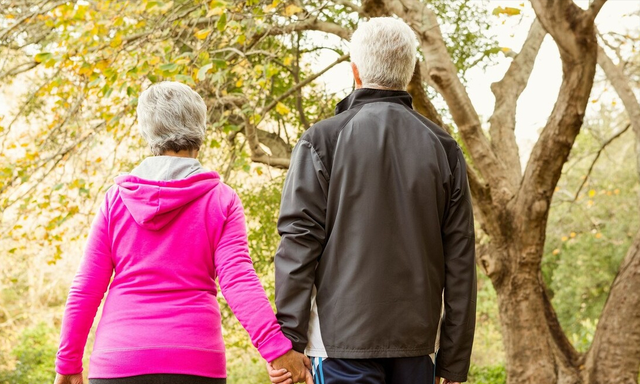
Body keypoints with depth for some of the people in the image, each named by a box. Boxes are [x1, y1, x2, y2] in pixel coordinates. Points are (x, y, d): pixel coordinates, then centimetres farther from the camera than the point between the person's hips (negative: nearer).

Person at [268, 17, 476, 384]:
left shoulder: (324, 140, -2)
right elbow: (460, 261, 5)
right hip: (416, 341, 4)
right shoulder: (444, 147, 7)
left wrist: (288, 340, -5)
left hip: (344, 337, -3)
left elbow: (299, 243, -7)